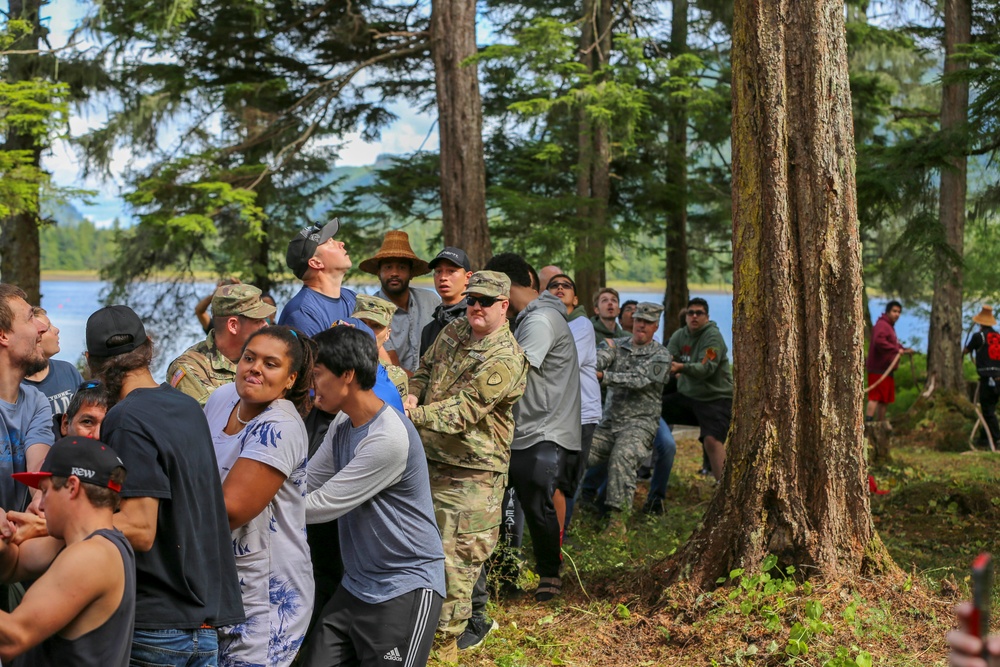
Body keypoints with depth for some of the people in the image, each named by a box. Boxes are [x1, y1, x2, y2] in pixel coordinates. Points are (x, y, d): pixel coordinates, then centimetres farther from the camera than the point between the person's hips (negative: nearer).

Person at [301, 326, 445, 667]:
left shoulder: (389, 439, -25)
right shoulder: (342, 423, 6)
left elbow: (323, 505, -20)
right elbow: (306, 483, 8)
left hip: (406, 589, -8)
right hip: (356, 585, 8)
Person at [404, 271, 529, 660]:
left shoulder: (506, 358, -17)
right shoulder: (455, 332, 8)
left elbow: (466, 408, -24)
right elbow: (425, 369, 21)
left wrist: (415, 415, -32)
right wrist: (413, 395, -1)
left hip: (470, 471, -7)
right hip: (429, 456, 7)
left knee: (455, 556, -4)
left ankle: (447, 637, 8)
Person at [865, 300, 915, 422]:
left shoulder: (890, 326, 23)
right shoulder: (881, 325, -12)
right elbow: (879, 342, -29)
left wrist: (904, 350, 22)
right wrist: (896, 349, -27)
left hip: (886, 370, 11)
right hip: (878, 370, -11)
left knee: (885, 400, 14)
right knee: (875, 397, -17)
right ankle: (868, 421, -22)